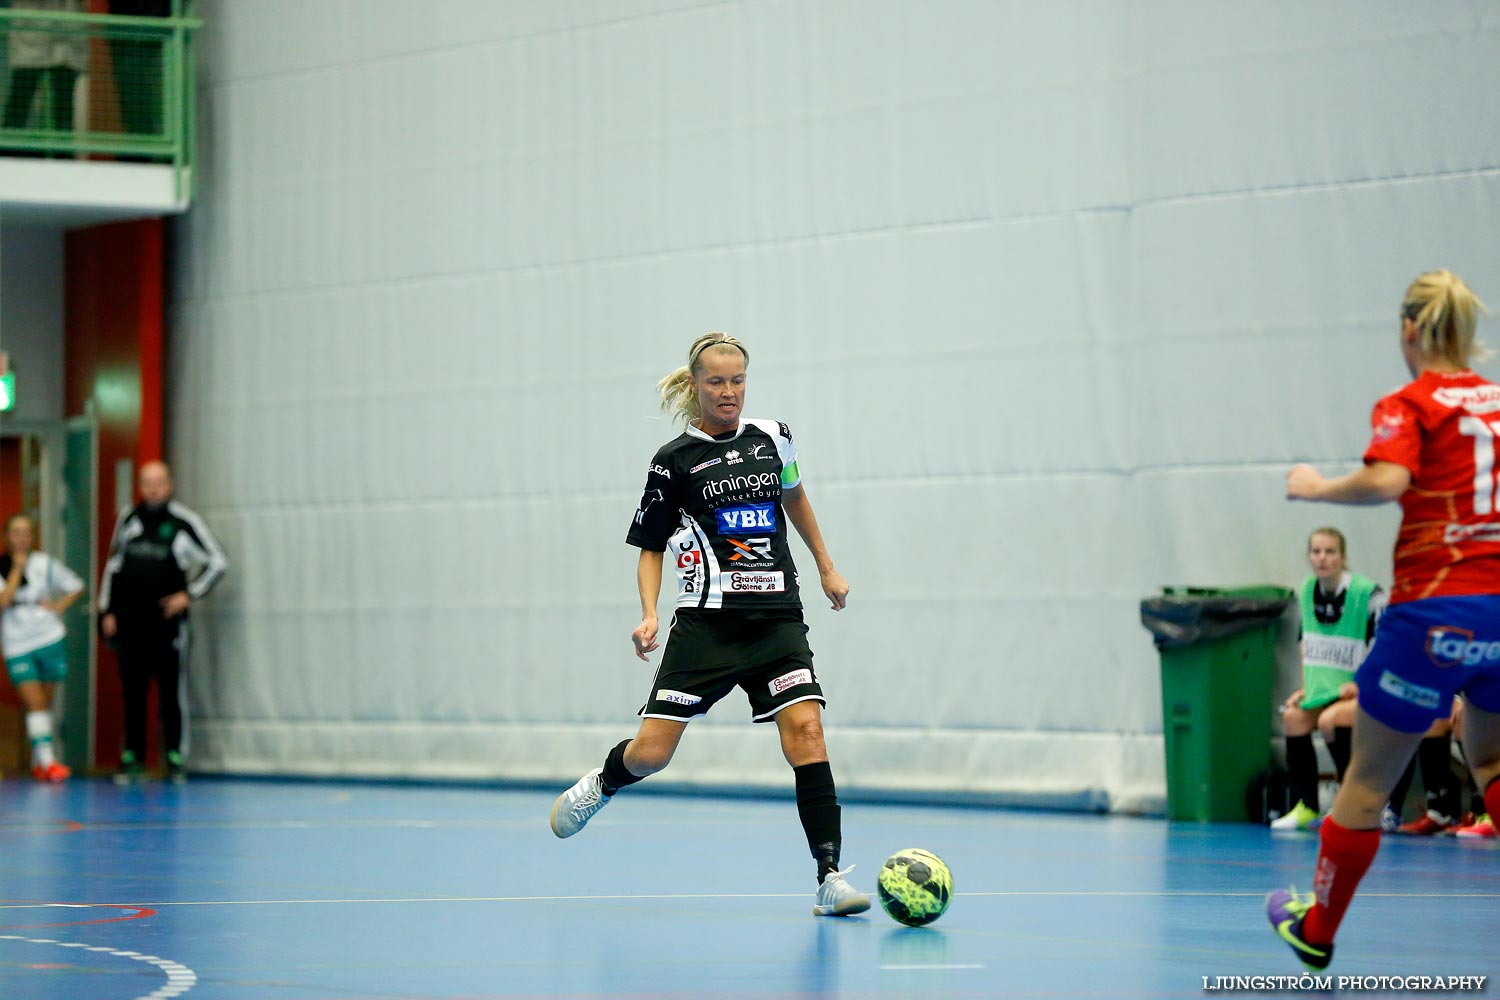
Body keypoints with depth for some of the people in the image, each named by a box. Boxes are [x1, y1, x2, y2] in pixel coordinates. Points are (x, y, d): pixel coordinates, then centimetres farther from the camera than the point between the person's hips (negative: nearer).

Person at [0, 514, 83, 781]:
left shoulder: (44, 564, 2)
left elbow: (75, 586, 13)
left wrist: (59, 606, -2)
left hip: (50, 641, 2)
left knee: (45, 704, 8)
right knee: (34, 702, -15)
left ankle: (38, 763, 19)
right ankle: (47, 761, -18)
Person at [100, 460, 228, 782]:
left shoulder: (183, 521, -1)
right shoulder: (128, 519, 11)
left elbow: (218, 562, 3)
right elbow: (114, 565, 18)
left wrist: (190, 594, -3)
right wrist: (106, 610, 12)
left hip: (167, 620, -3)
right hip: (130, 622, 3)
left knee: (171, 694, -2)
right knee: (133, 693, 5)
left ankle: (174, 758, 3)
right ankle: (132, 758, 10)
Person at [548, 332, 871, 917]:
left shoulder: (772, 439, 8)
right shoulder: (674, 461, -1)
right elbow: (651, 549, 5)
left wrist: (826, 567, 30)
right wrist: (649, 616, -10)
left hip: (777, 620, 2)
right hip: (706, 624, -2)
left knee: (805, 729, -18)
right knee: (650, 753, -5)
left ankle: (830, 877, -18)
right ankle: (603, 783, 32)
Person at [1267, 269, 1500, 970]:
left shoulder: (1409, 405, -5)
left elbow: (1386, 480, -23)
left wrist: (1319, 487, -7)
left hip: (1436, 608, -5)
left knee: (1367, 781, 9)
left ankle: (1317, 930, 22)